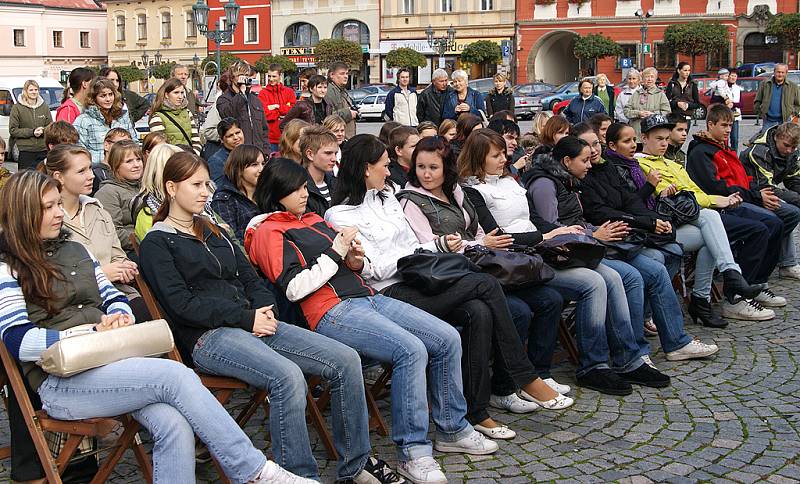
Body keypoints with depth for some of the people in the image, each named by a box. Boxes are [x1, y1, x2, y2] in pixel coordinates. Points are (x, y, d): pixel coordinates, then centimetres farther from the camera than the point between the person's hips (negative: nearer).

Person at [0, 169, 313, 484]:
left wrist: (119, 317, 0)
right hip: (60, 382, -6)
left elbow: (114, 298, 24)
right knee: (176, 376, -26)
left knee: (174, 426, -24)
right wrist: (93, 333, -12)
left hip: (109, 361, 6)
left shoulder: (74, 250, 23)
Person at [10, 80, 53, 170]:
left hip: (43, 150, 3)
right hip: (25, 151, -3)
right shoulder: (17, 108, 0)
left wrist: (43, 131, -10)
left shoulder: (44, 106, 9)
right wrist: (31, 132, -12)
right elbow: (13, 130, -3)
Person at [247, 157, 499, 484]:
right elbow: (294, 288, -13)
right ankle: (412, 452, -19)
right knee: (411, 350, -30)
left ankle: (451, 430, 11)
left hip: (368, 297, 9)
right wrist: (335, 253, -10)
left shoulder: (314, 220, 24)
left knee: (447, 339, -4)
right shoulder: (269, 233, 0)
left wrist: (356, 261, 4)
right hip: (332, 312, -9)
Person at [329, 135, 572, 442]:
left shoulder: (386, 197, 20)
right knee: (486, 285, -20)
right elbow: (374, 269, -11)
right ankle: (526, 380, -9)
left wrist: (437, 245, -1)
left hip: (417, 283, 7)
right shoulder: (341, 215, -4)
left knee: (479, 313, -23)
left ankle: (476, 413, -15)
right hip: (392, 295, -7)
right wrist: (433, 247, -9)